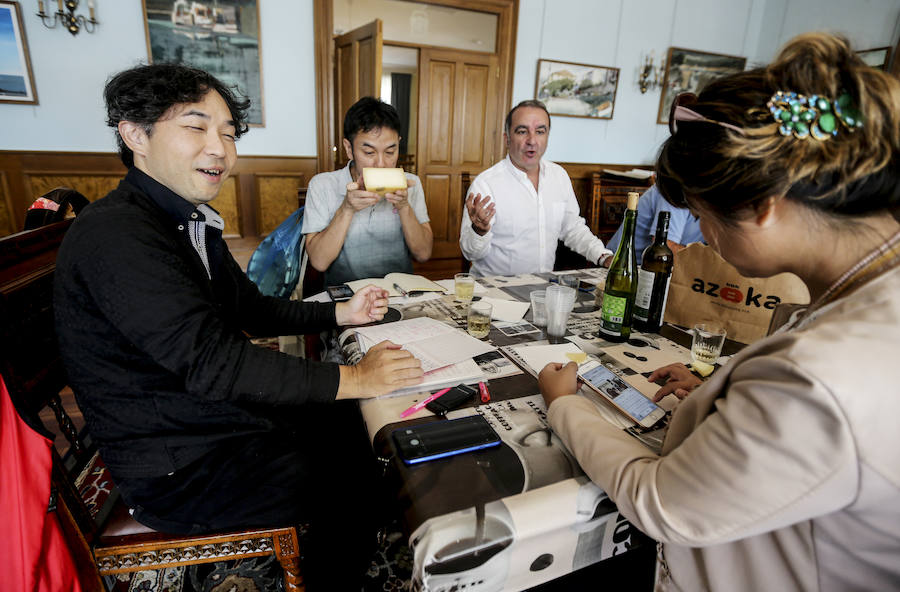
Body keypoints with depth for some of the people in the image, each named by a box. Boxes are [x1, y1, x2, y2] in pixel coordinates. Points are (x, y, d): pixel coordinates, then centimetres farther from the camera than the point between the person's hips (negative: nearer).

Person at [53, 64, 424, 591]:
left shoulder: (193, 222, 5)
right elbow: (210, 361, -33)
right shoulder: (114, 235, -26)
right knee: (356, 490, -7)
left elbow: (251, 308, 13)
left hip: (228, 412, 9)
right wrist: (354, 379, -28)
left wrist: (340, 313, 3)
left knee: (359, 428, 12)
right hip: (178, 472, -9)